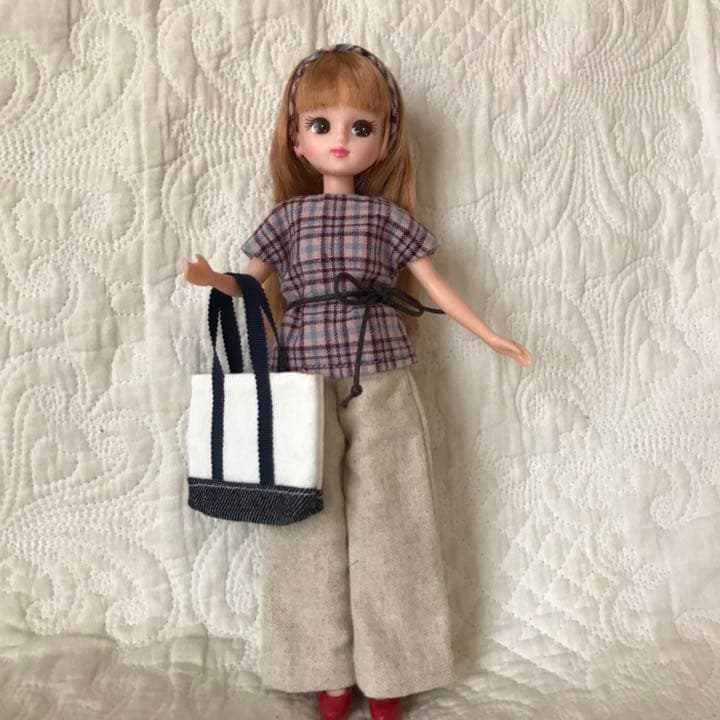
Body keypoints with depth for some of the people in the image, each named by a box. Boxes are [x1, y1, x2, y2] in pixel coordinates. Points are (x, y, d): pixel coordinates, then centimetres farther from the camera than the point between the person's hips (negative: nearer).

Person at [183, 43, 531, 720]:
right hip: (306, 379, 1)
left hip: (380, 381, 0)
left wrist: (491, 337, 9)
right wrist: (210, 279, -10)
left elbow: (436, 286, 9)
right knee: (313, 521, 6)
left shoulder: (391, 217, 6)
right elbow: (250, 285, 10)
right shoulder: (287, 217, 7)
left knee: (383, 518, 5)